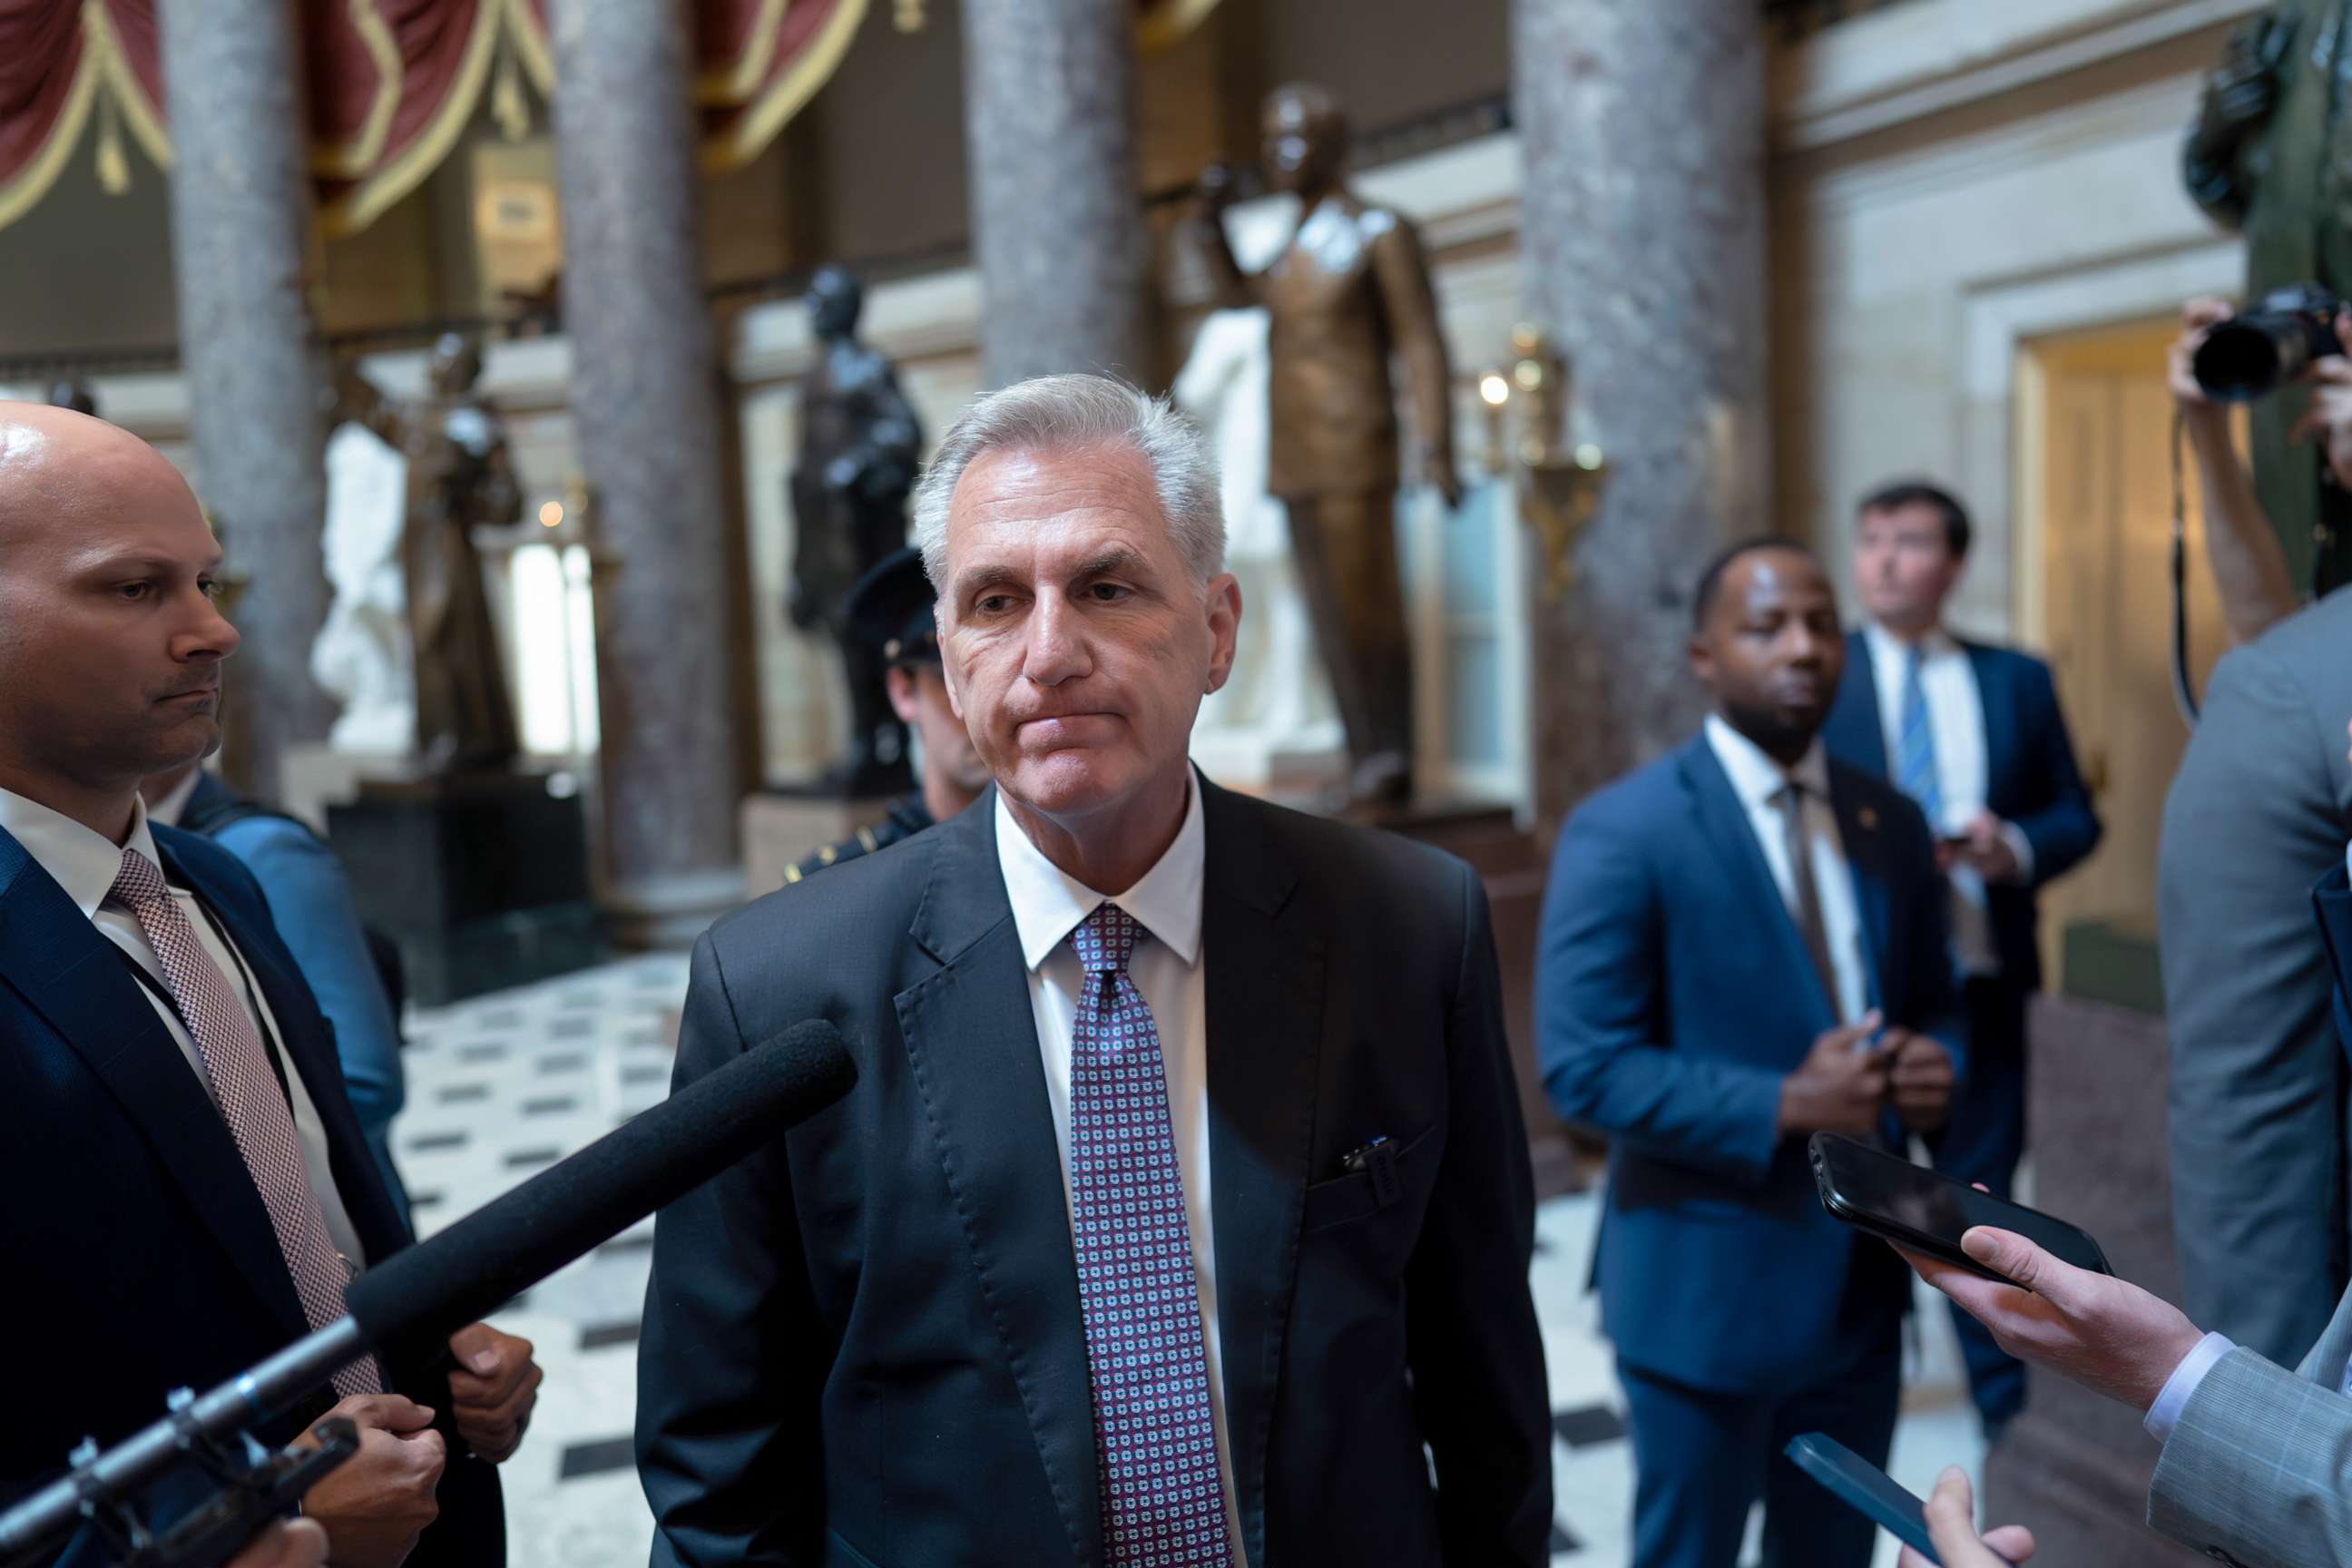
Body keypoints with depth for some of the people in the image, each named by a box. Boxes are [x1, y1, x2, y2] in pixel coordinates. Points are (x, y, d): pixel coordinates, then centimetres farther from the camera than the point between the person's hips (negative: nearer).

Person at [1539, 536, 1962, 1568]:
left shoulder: (1890, 825, 5)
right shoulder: (1622, 832, -14)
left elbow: (1930, 1006, 14)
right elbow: (1582, 1067, -18)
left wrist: (1934, 1067, -9)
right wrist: (1782, 1106, -25)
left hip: (1862, 1284, 6)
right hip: (1706, 1289, -5)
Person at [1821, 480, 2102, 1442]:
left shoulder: (2018, 679, 7)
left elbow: (2076, 817, 9)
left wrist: (2014, 847, -12)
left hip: (1981, 980, 2)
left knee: (1981, 1201, 12)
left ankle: (2004, 1404, 28)